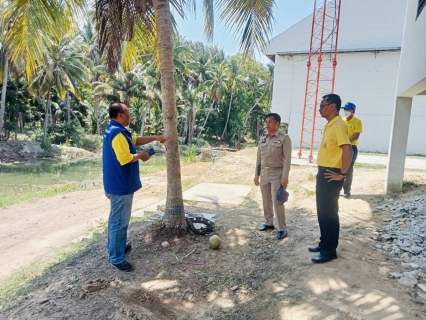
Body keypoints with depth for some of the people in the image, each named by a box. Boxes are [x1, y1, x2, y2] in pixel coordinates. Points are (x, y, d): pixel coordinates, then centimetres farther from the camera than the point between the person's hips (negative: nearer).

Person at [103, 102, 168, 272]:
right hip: (121, 185, -11)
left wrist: (154, 137, 17)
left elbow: (135, 140, 22)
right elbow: (125, 158, -28)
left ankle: (114, 247, 38)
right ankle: (117, 258, 11)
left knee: (116, 219, 23)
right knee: (120, 221, -1)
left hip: (116, 184, 11)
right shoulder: (117, 133, -22)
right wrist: (140, 155, -11)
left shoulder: (113, 130, 12)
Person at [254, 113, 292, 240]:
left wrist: (285, 177, -18)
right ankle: (269, 223, 28)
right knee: (266, 200, 13)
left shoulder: (284, 138, -8)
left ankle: (282, 229, 4)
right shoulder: (263, 139, 10)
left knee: (277, 201, -6)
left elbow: (287, 159, -12)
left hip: (277, 173, -6)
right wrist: (256, 174, 12)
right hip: (264, 173, 6)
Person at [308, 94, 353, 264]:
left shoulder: (339, 125, -17)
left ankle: (330, 250, 12)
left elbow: (348, 150, -27)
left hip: (331, 176, -10)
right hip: (323, 173, 10)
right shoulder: (329, 125, 14)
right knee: (322, 211, 16)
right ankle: (324, 244, 29)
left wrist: (342, 174, -21)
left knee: (329, 213, -1)